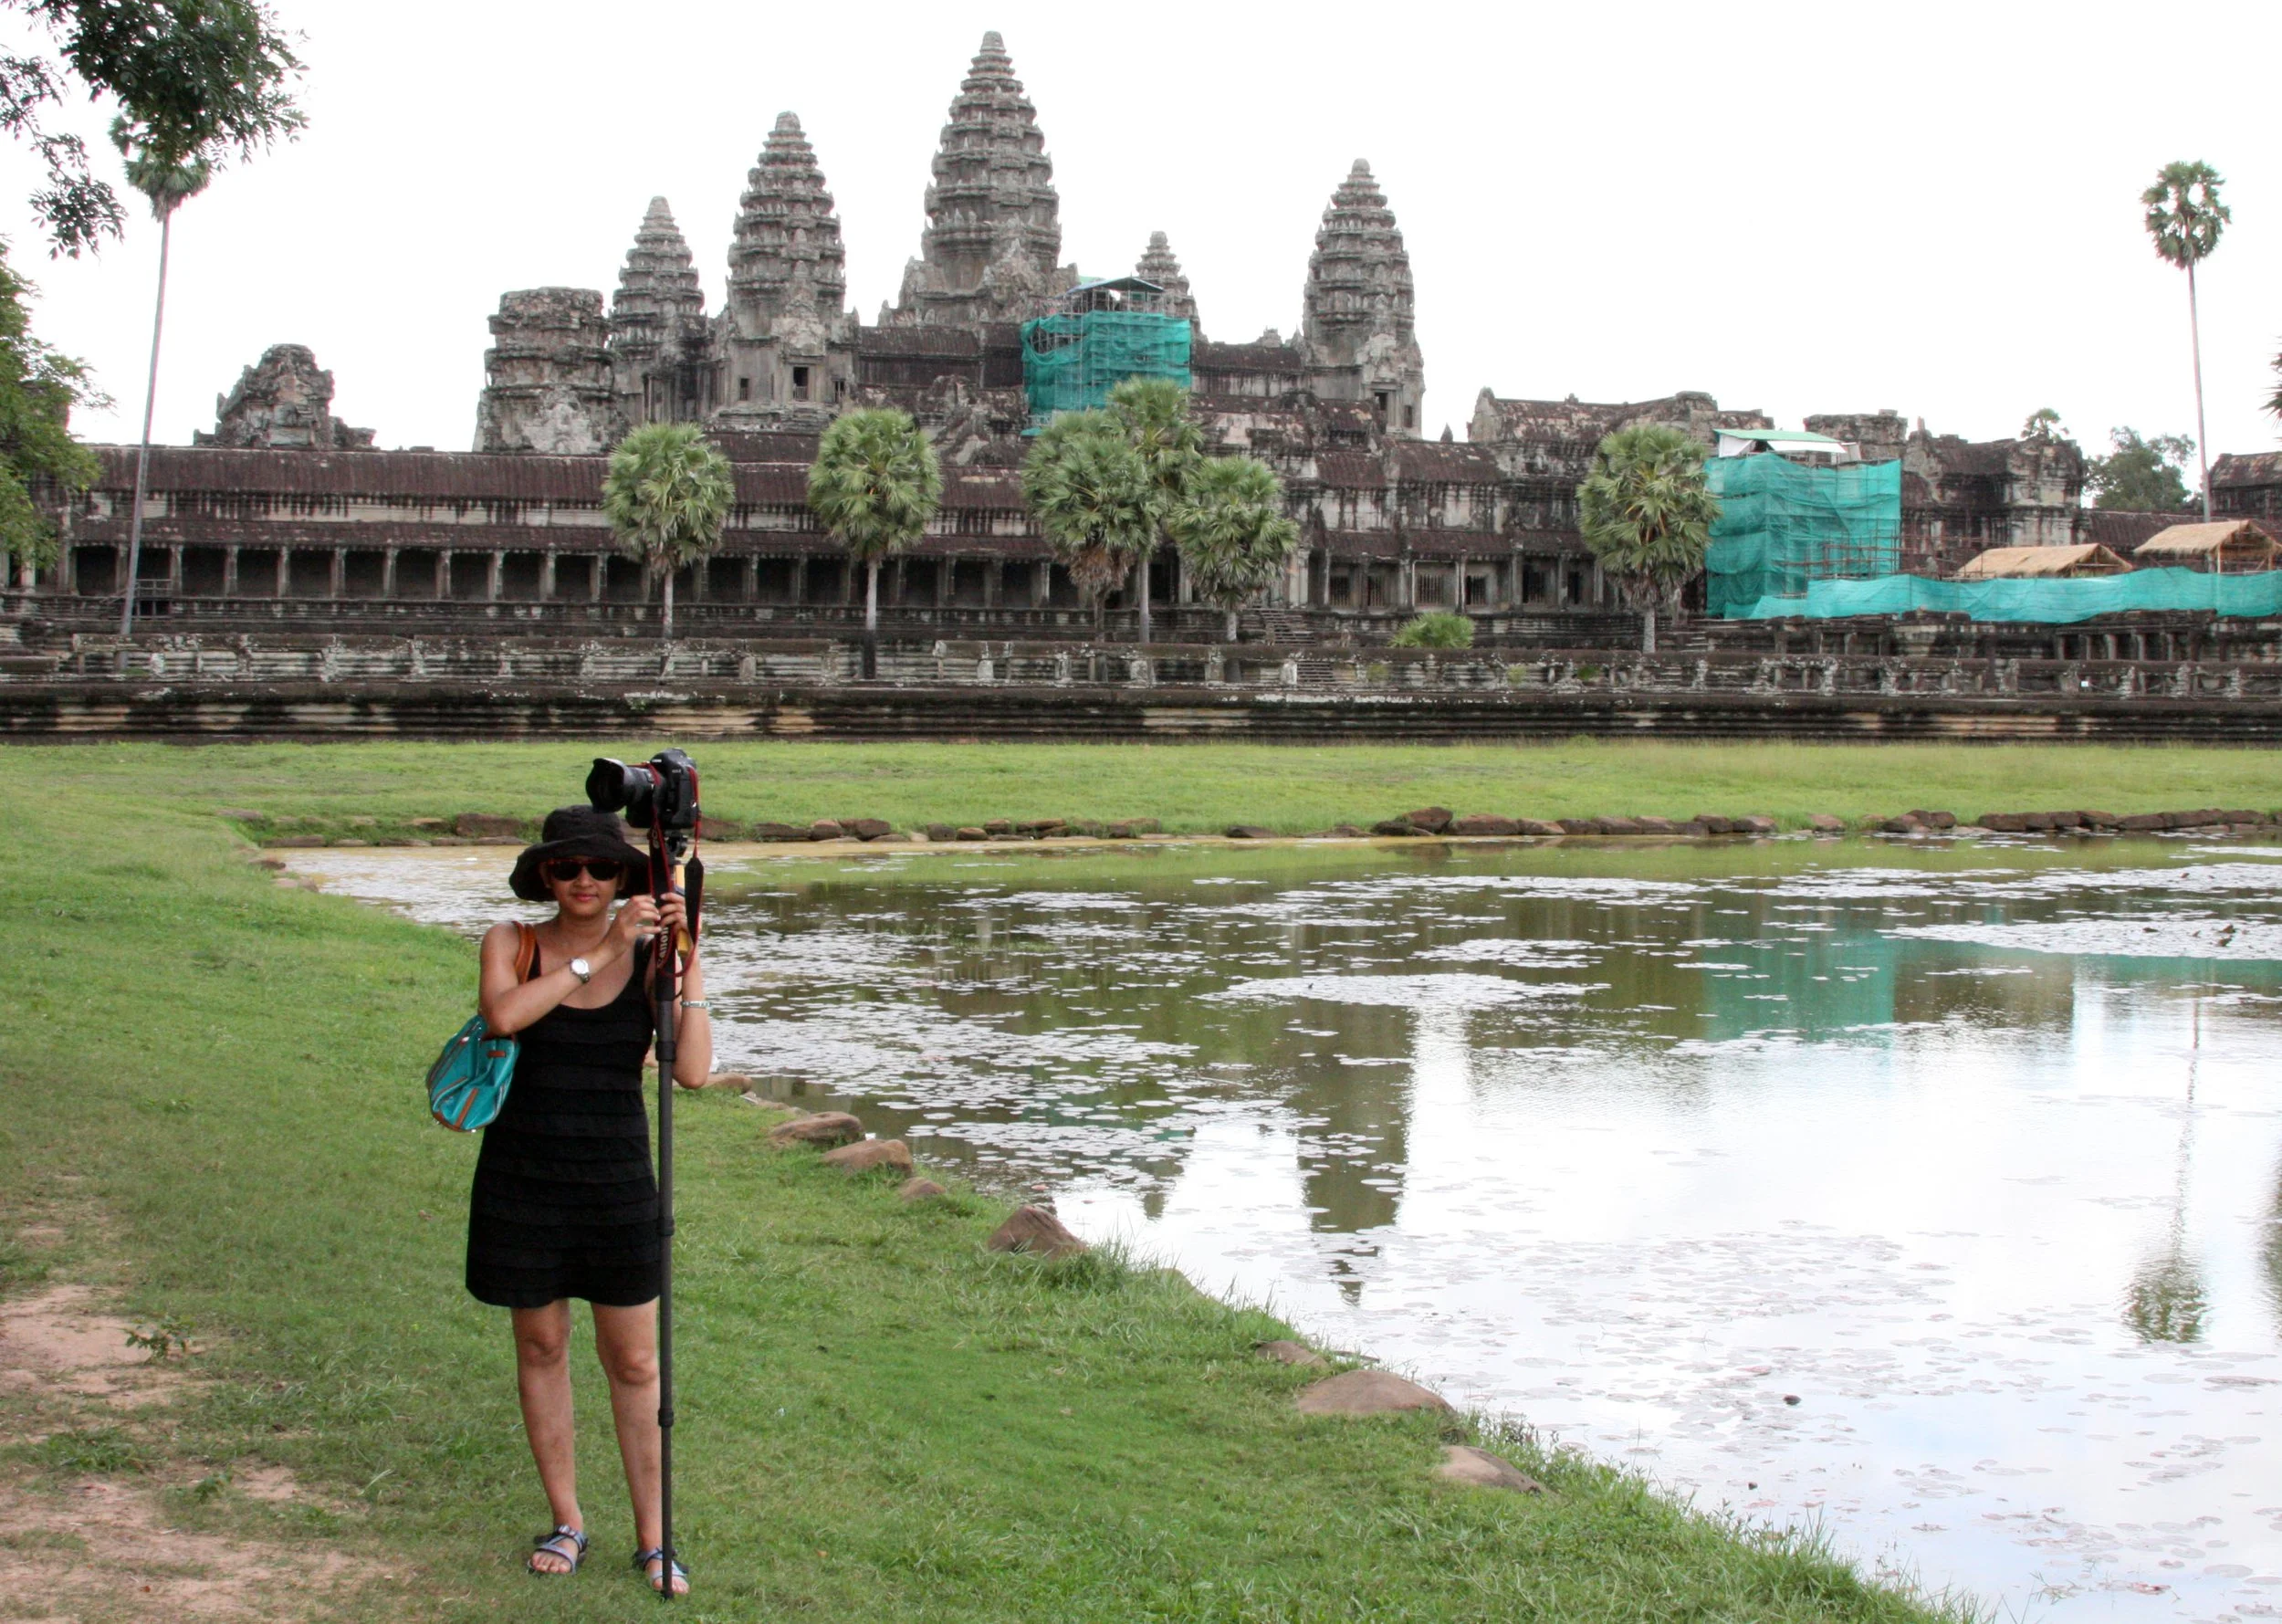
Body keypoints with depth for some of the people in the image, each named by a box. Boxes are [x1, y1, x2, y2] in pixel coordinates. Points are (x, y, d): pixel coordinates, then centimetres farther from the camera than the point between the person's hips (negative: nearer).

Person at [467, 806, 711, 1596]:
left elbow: (692, 1070, -15)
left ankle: (652, 1535, 16)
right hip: (522, 1179, 1)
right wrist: (599, 953, -24)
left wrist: (688, 962, -18)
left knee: (634, 1363, 4)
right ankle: (568, 1521, 27)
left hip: (616, 1182, 0)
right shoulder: (511, 943, -2)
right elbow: (503, 1014, -25)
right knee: (540, 1345, 11)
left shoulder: (650, 958, -3)